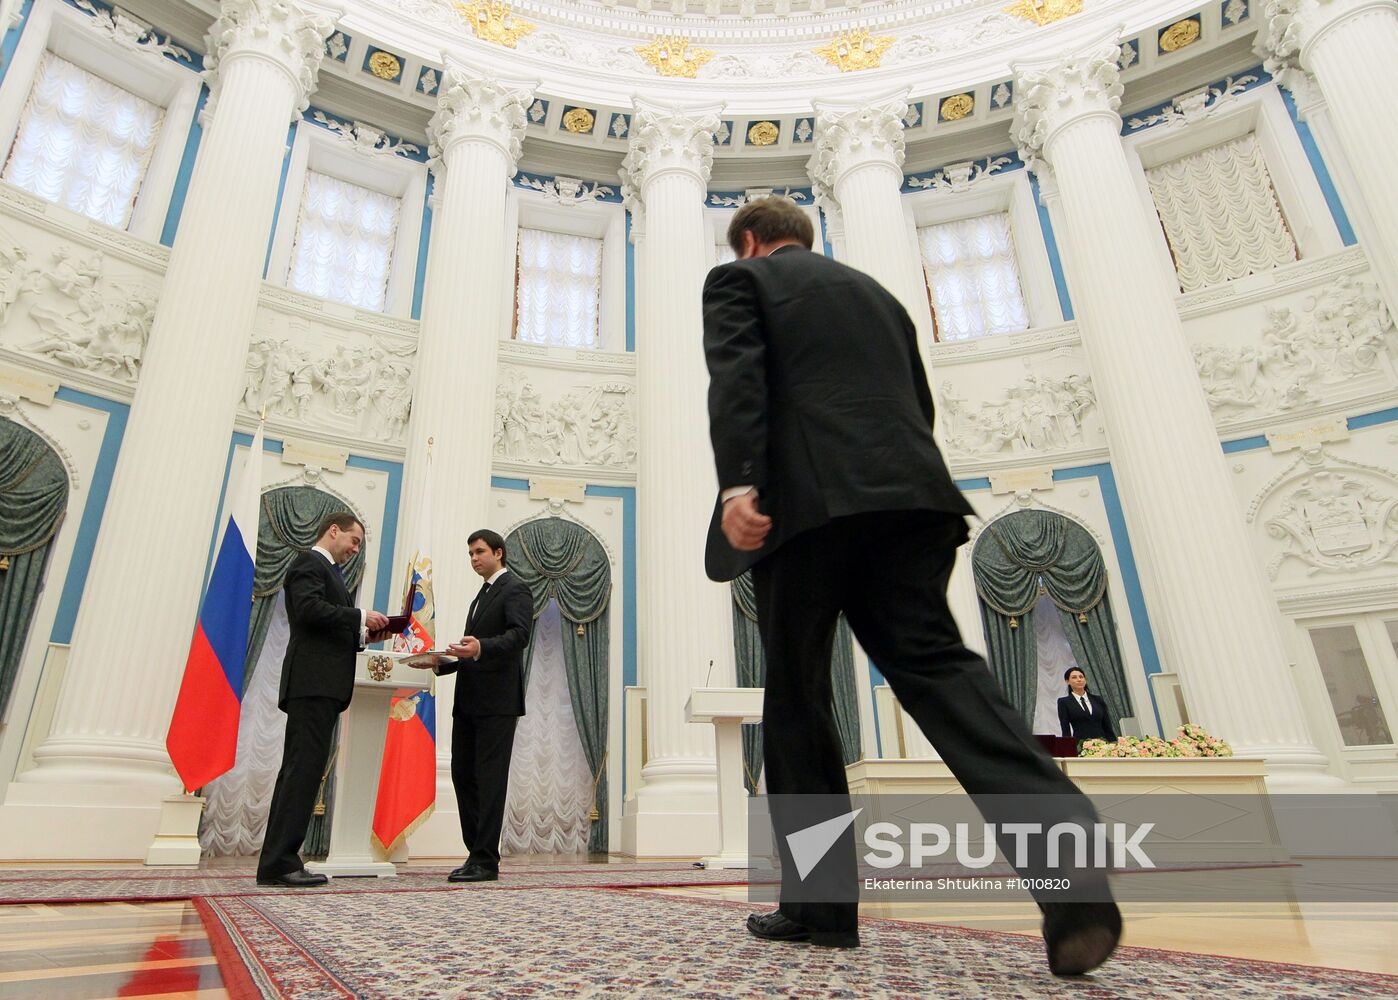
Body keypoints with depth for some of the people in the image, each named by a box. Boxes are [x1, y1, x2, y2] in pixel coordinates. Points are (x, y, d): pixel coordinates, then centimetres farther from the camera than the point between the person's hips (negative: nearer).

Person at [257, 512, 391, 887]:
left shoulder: (325, 570, 27)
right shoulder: (309, 563, -2)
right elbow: (310, 609, -20)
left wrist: (363, 635, 12)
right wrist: (361, 616, -14)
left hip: (321, 686, 10)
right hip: (313, 683, -10)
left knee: (299, 769, 8)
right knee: (305, 768, -12)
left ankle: (276, 863, 11)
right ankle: (280, 862, -10)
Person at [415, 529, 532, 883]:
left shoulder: (515, 589, -4)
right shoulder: (482, 595, 24)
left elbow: (519, 634, -20)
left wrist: (480, 647, -36)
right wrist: (440, 664, 10)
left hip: (496, 701, -9)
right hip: (469, 700, 9)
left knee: (489, 779, -6)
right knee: (463, 775, 9)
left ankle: (486, 861, 0)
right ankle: (478, 852, 18)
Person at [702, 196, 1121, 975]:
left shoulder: (739, 279, 15)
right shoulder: (876, 291, 32)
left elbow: (736, 376, -6)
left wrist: (737, 482, -18)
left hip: (805, 498, -4)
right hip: (908, 491, 5)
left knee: (796, 696, 4)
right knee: (934, 666, -4)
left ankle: (821, 899, 9)